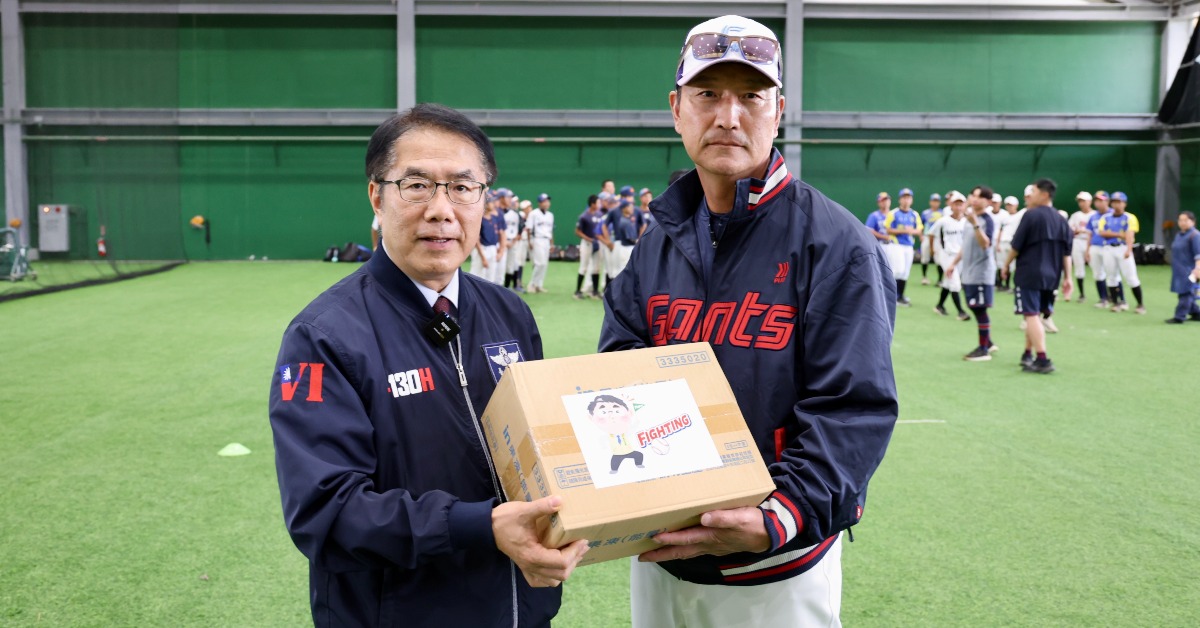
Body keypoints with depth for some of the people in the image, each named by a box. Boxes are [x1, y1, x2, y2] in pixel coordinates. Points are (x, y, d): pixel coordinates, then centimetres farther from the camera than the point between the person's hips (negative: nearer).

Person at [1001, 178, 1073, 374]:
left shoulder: (1031, 215, -9)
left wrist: (1006, 265, 5)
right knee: (1036, 314, 20)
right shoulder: (1061, 220, 10)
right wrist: (1067, 277, 11)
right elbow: (1066, 253, 9)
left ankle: (1042, 360, -16)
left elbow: (1016, 245, -9)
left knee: (1031, 315, -7)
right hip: (1050, 276, 7)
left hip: (1029, 274, -7)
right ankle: (1028, 354, 30)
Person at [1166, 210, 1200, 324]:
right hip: (1179, 271, 9)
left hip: (1189, 271, -9)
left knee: (1185, 293, -7)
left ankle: (1179, 317, -7)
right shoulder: (1178, 235, 15)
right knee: (1187, 293, 13)